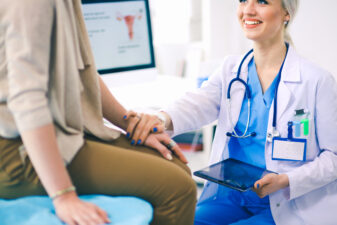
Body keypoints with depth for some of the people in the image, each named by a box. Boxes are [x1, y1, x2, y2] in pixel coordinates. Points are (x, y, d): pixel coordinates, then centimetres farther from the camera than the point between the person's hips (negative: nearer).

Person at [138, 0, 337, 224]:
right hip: (233, 196, 5)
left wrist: (285, 181, -21)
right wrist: (160, 120, -37)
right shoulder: (231, 68, 5)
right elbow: (199, 104, -14)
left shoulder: (317, 80, -9)